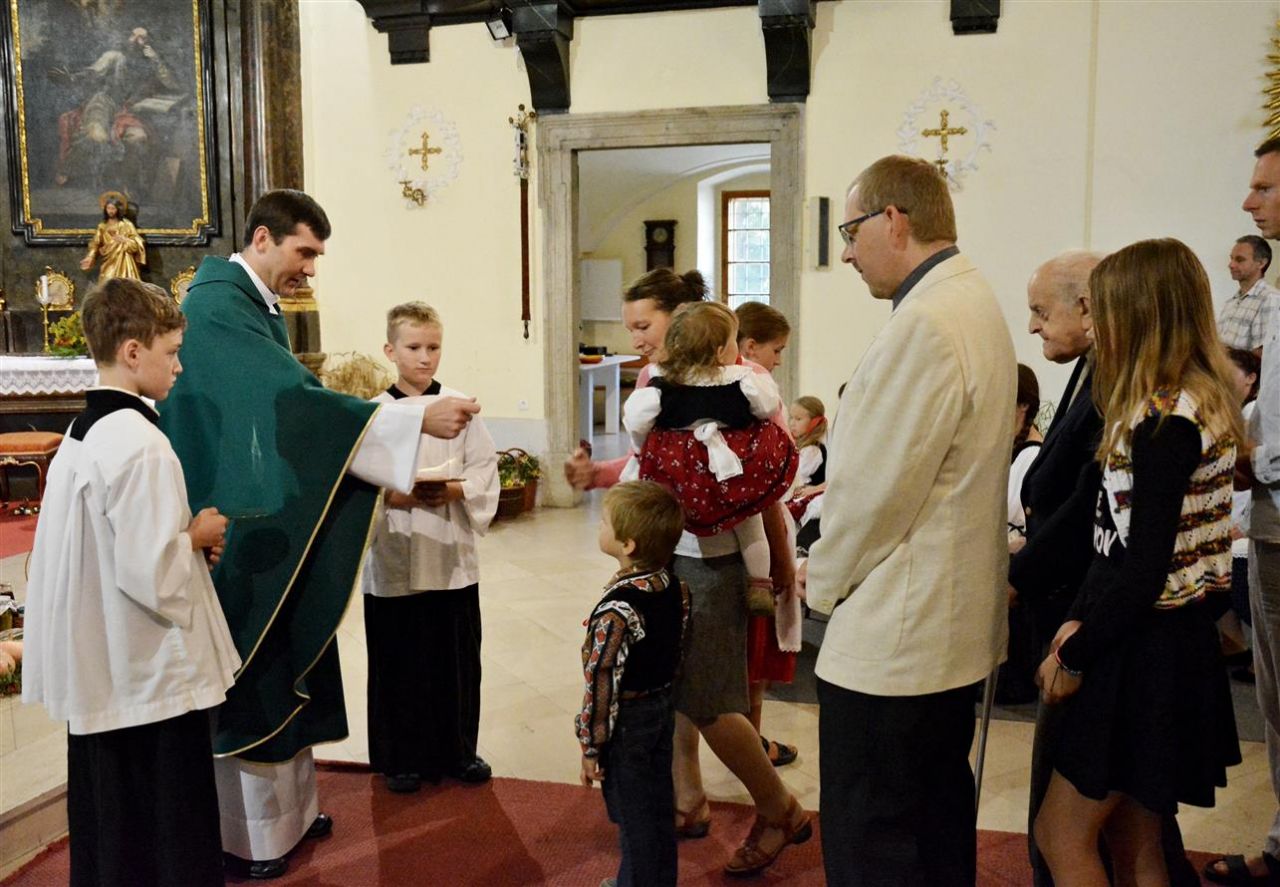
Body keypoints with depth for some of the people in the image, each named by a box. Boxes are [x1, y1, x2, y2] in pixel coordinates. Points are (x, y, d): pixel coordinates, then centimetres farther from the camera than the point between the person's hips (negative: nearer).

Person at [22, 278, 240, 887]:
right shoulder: (140, 442, -22)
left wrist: (180, 535, 6)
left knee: (109, 834, 20)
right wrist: (197, 535, -8)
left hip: (95, 672, 9)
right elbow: (153, 575, -26)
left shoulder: (80, 434, 7)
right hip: (153, 677, -9)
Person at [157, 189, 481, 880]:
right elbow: (294, 399, -28)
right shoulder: (216, 305, -19)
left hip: (275, 526, 10)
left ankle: (287, 808, 31)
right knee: (250, 677, 2)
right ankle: (245, 837, 19)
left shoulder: (259, 307, 12)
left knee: (288, 666, 17)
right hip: (237, 531, -10)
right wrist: (418, 419, -30)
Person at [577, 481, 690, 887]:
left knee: (632, 816, 9)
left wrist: (591, 747, -14)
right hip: (663, 708, 8)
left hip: (626, 721, -8)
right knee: (660, 807, 21)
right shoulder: (677, 589, -6)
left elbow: (602, 685, -24)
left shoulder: (616, 612, -29)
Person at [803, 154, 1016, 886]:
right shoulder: (975, 302, 10)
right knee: (939, 821, 22)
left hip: (891, 636, -10)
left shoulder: (926, 324, -22)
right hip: (953, 624, 10)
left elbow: (875, 490, -22)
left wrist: (823, 582, -5)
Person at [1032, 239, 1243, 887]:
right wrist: (1080, 621, 4)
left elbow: (1145, 566, -22)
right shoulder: (1198, 404, 13)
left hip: (1149, 653, -10)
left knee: (1061, 834, 1)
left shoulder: (1166, 419, -20)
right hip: (1162, 644, 10)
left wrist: (1075, 657, -11)